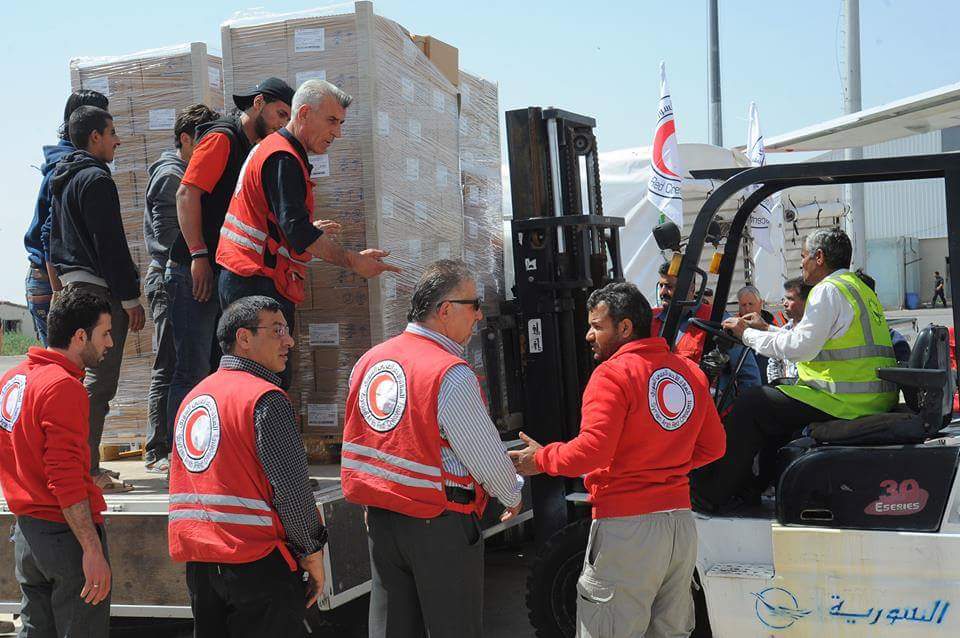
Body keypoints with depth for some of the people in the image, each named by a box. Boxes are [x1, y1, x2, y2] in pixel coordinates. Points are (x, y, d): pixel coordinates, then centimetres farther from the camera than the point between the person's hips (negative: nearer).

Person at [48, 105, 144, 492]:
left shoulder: (62, 180, 19)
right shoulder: (96, 179, -12)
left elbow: (54, 239, 23)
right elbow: (110, 243, -17)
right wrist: (130, 297, -16)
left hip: (72, 285, 10)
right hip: (99, 289, -10)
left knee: (83, 377, 16)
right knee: (98, 382, -9)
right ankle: (87, 471, -10)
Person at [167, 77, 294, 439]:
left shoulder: (252, 148, 20)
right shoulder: (222, 137, -7)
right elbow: (187, 194, -17)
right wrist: (198, 256, -22)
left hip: (225, 274, 9)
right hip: (195, 273, -9)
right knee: (193, 373, -8)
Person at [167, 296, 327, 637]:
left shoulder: (192, 398, 15)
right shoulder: (265, 398, -12)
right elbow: (291, 488, -16)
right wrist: (312, 552, -6)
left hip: (197, 561, 8)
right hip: (256, 561, -8)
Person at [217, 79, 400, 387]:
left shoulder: (271, 149, 21)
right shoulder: (283, 159, -14)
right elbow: (295, 229, -23)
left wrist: (309, 231, 37)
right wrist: (352, 260, -23)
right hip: (259, 283, -11)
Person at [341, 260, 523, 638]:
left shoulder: (368, 362, 6)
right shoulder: (451, 374, -18)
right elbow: (486, 455, -14)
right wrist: (512, 495, 5)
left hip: (380, 521, 7)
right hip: (439, 522, -7)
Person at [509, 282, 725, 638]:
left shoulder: (613, 374, -11)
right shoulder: (691, 372, 11)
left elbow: (591, 451, -18)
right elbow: (713, 445, 15)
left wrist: (540, 459, -3)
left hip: (627, 526, -7)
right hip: (681, 522, 8)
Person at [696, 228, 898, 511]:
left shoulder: (829, 289, -11)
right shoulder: (858, 287, 22)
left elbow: (801, 347, -18)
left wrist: (748, 334, -7)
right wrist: (765, 329, 26)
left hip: (844, 401, -10)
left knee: (750, 405, -6)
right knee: (775, 397, 22)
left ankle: (712, 493, 0)